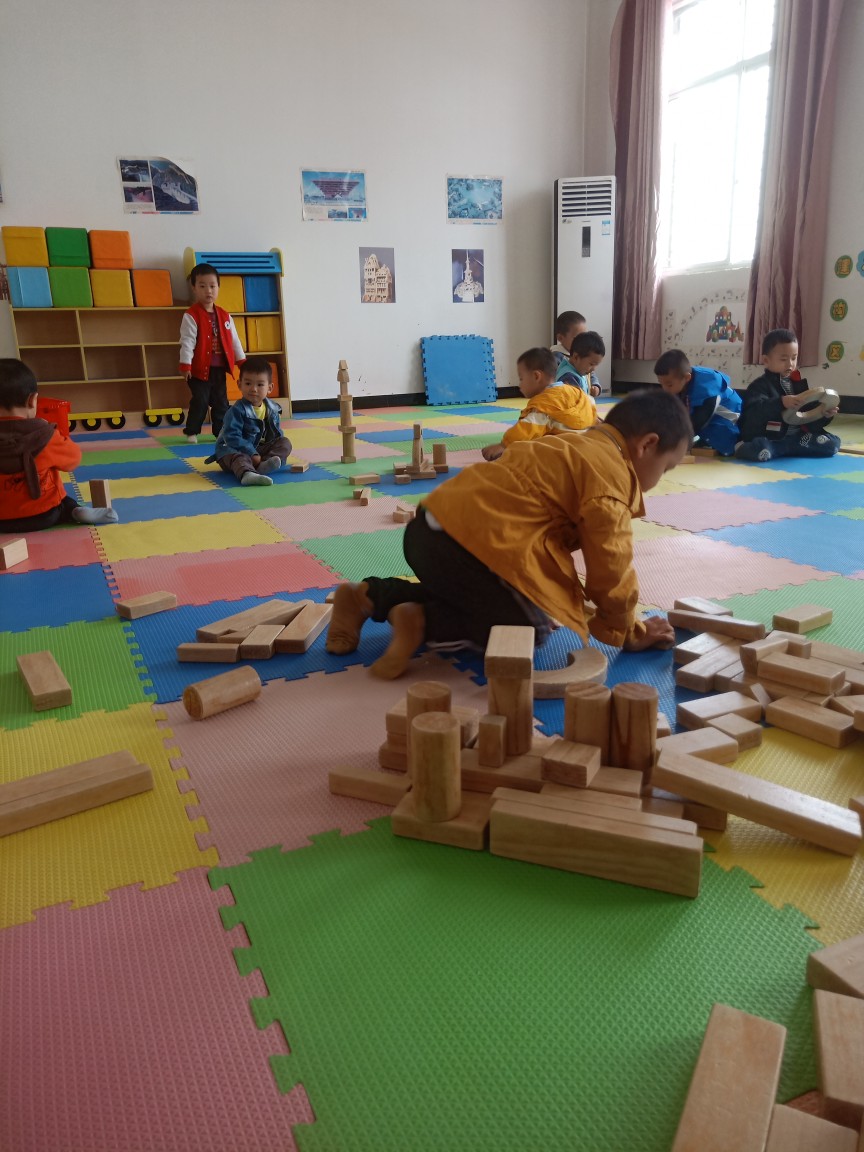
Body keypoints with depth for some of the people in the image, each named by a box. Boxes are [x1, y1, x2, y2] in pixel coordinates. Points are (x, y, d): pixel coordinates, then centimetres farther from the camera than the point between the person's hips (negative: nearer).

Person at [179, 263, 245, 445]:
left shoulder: (224, 316, 8)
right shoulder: (191, 316, -9)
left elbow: (233, 340, 13)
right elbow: (187, 341, -15)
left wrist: (242, 361, 11)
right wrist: (185, 364, -21)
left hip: (220, 368, 5)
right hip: (200, 368, -5)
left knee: (221, 403, 11)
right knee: (200, 402, -2)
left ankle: (221, 432, 22)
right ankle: (191, 432, 11)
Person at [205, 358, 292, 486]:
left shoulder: (272, 409, 4)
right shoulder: (236, 410, -16)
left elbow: (277, 434, 13)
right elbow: (232, 437, -23)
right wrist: (252, 455, -30)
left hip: (258, 449, 7)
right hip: (232, 449, -6)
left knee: (285, 443, -10)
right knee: (239, 458, -39)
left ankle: (264, 465, -38)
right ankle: (247, 473, -75)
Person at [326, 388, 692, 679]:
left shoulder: (575, 448, 26)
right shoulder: (610, 472, -5)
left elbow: (569, 536, 32)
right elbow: (610, 566, -4)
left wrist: (578, 603, 34)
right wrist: (628, 631, 12)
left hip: (433, 526, 10)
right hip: (475, 542, -10)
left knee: (470, 595, 31)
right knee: (531, 628, 8)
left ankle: (368, 596, 15)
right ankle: (424, 621, -9)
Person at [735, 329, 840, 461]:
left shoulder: (800, 384, 16)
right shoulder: (760, 386, -4)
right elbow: (753, 413, -23)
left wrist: (825, 415, -3)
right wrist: (781, 403, -34)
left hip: (796, 437, 7)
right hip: (768, 439, -7)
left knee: (833, 443, -10)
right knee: (758, 449, -39)